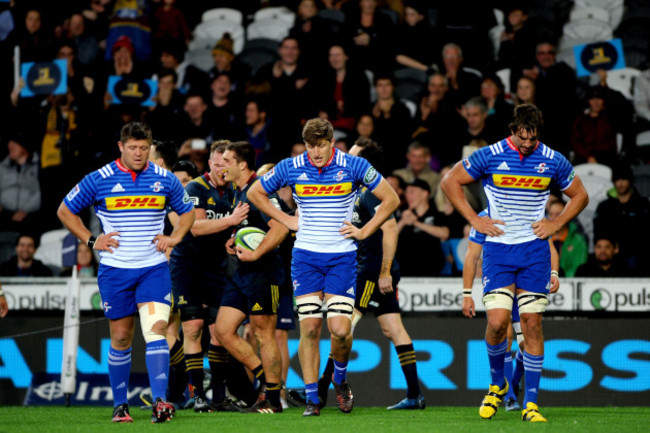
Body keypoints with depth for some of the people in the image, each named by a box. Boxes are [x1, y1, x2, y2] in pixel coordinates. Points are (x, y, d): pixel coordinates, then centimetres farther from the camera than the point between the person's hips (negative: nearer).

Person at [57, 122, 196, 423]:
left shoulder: (164, 179, 4)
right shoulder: (99, 180, -2)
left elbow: (187, 211, 21)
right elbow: (65, 211, 8)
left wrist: (174, 237, 4)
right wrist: (91, 240, -1)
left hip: (153, 268, 0)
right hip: (114, 271, 0)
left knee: (156, 329, -16)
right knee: (121, 338, 5)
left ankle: (160, 401, -24)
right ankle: (120, 405, 18)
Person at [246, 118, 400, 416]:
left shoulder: (354, 166, -6)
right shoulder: (290, 168, -2)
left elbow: (390, 199, 5)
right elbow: (255, 193, 14)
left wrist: (364, 231, -1)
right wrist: (286, 220, 7)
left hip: (342, 257, -1)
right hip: (305, 257, 1)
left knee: (340, 330, -11)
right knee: (309, 328, -6)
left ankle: (340, 380, 18)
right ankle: (311, 398, 2)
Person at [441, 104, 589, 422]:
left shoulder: (553, 161, 1)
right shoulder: (489, 156, -5)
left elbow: (580, 195, 16)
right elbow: (450, 181, 4)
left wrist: (556, 224, 3)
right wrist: (474, 220, -2)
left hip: (534, 252, 1)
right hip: (498, 249, -1)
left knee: (532, 323, -3)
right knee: (497, 321, -13)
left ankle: (530, 403, 2)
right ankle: (497, 384, 15)